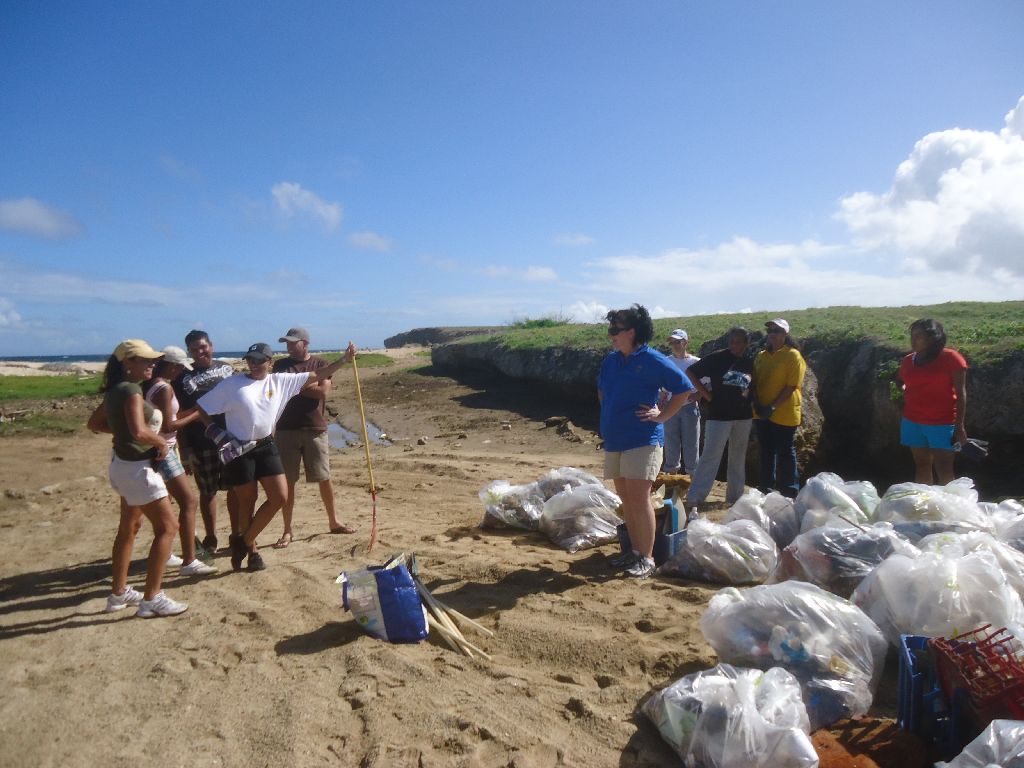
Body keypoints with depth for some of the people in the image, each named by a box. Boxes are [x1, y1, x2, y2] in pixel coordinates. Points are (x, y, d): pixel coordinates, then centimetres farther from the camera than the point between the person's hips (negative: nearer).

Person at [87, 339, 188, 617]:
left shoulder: (116, 390, 8)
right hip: (137, 467, -10)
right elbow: (139, 432, -34)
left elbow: (95, 423, 19)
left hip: (123, 464, 10)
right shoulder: (131, 391, -21)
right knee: (167, 527, -4)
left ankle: (119, 593, 32)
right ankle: (151, 599, 0)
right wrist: (161, 442, -17)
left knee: (129, 527, 21)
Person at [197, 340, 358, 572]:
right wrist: (215, 432, -9)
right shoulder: (231, 385, -5)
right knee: (247, 502, 7)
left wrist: (344, 359, -5)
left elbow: (316, 376, 1)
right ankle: (251, 550, 27)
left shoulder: (280, 381, 2)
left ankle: (243, 541, 15)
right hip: (239, 451, -3)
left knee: (280, 497, -3)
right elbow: (202, 408, 1)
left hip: (266, 447, 3)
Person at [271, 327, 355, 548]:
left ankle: (333, 522, 24)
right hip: (286, 430, 1)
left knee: (324, 478, 7)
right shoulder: (280, 365, 8)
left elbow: (324, 391, -10)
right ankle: (287, 530, 13)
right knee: (287, 481, 3)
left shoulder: (320, 364, 4)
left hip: (315, 429, 0)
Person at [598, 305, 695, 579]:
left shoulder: (652, 360, -10)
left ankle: (647, 559, 0)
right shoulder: (610, 360, 11)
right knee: (625, 497, 12)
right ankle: (635, 551, 24)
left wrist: (661, 415, -8)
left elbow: (684, 389, -7)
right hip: (614, 439, 7)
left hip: (642, 439, -7)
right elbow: (601, 389, 29)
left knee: (639, 497, -9)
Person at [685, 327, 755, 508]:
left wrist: (747, 395, 0)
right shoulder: (717, 358, -7)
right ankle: (694, 498, -2)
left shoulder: (749, 363, 7)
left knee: (738, 457, 13)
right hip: (719, 415, -5)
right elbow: (690, 372, -7)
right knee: (711, 456, -7)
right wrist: (706, 395, -9)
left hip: (743, 416, 5)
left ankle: (735, 495, 25)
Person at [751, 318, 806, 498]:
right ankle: (766, 487, 26)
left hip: (784, 414, -6)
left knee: (785, 452, 2)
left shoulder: (793, 355, -8)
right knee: (766, 451, 14)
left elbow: (792, 386, -14)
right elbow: (755, 382, 12)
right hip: (762, 414, 6)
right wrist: (757, 404, -4)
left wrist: (773, 406, -19)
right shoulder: (761, 356, 10)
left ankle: (789, 492, 11)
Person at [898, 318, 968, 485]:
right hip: (912, 422, 5)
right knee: (921, 465, 10)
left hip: (942, 423, -4)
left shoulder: (951, 358, -7)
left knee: (943, 470, -3)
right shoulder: (907, 360, 8)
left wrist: (959, 425, -11)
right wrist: (899, 392, 0)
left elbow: (961, 393, -7)